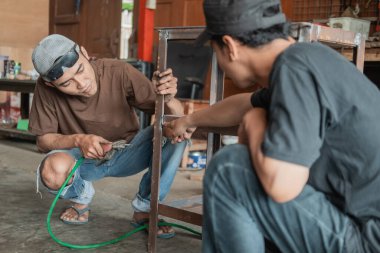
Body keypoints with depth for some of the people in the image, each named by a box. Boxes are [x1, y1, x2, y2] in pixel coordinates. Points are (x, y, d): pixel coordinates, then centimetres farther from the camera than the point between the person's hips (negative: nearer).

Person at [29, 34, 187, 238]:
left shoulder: (119, 72, -25)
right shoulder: (46, 89, -22)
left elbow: (178, 117, -20)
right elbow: (43, 140, -11)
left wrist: (168, 99, -44)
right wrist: (78, 140, -31)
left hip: (126, 153, 0)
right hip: (82, 158, 0)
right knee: (52, 171, -35)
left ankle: (145, 207, -8)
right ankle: (81, 196, 4)